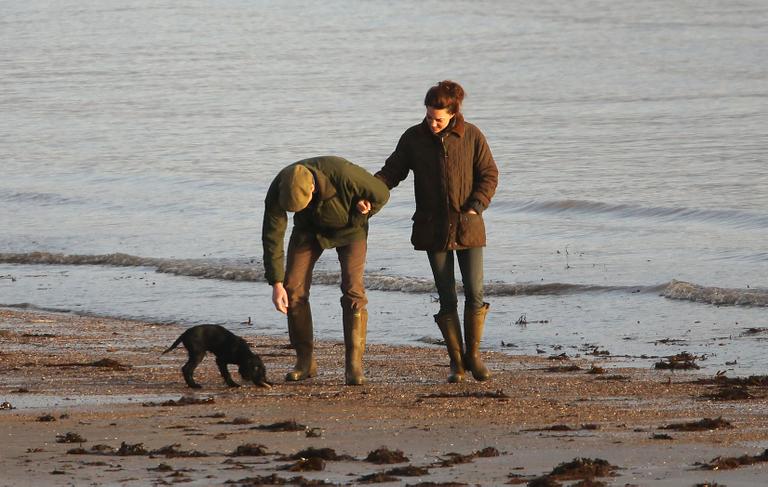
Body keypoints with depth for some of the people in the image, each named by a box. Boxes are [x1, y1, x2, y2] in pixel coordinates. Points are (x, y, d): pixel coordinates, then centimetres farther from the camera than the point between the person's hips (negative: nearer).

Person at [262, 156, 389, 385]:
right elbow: (272, 237, -23)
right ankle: (305, 361, 4)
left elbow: (381, 194, -22)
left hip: (348, 227, -3)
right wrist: (276, 284, -25)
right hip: (309, 229, 3)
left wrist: (352, 220, -15)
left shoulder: (344, 175, -40)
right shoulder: (278, 190, -31)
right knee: (293, 289, -8)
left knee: (352, 289, -19)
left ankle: (354, 364, -17)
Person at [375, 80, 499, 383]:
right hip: (433, 229, 0)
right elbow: (392, 171, 1)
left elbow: (489, 175, 1)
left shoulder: (471, 136, -4)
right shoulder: (413, 138, -1)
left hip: (467, 225, 0)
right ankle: (456, 362, 10)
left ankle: (473, 355, 14)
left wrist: (476, 206, -13)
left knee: (475, 294, -5)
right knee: (447, 298, 0)